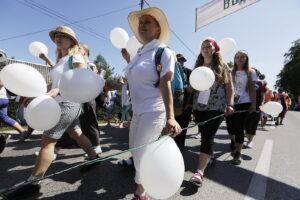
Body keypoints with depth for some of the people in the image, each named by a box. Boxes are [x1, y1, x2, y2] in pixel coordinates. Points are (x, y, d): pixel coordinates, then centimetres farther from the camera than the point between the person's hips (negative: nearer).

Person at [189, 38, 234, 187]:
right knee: (205, 136, 10)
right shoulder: (197, 67, 14)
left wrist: (230, 104, -8)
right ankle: (208, 158, 30)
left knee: (208, 137, -10)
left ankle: (199, 172, -13)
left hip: (216, 108, -4)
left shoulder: (222, 66, 5)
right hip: (199, 107, 4)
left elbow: (230, 88, 4)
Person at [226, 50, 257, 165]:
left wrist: (253, 104, -3)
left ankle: (237, 154, 8)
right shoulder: (231, 72, 9)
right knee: (230, 125, 4)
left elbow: (252, 89, 3)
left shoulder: (251, 72, 5)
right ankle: (233, 141, 38)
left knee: (239, 128, -3)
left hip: (244, 103, -2)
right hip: (231, 103, 2)